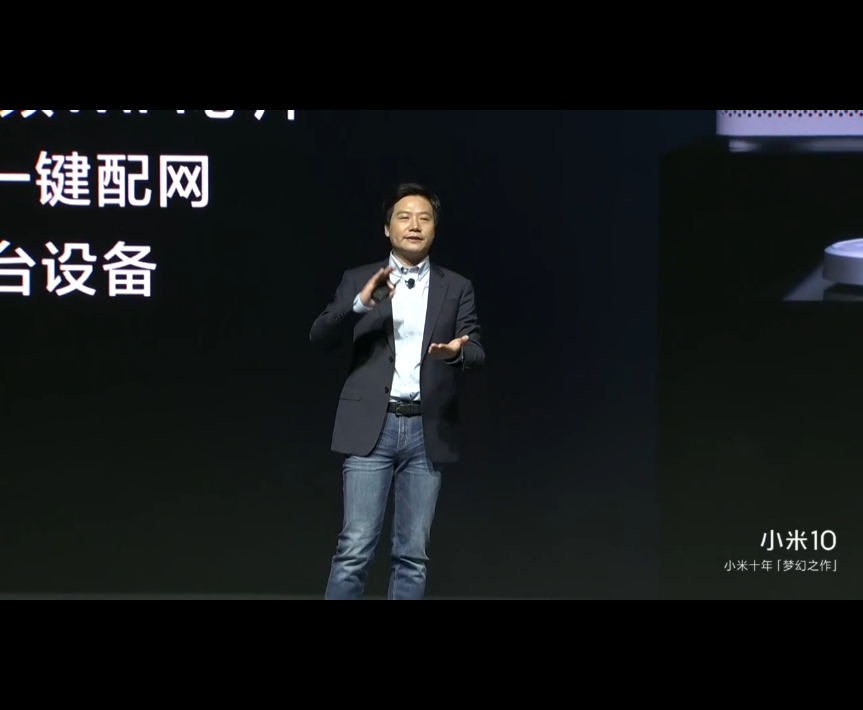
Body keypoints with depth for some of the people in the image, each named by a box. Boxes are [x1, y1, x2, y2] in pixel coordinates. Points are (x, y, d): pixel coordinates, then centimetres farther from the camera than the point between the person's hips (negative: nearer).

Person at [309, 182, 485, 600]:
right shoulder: (359, 280, 8)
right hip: (372, 428, -1)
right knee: (356, 548, -6)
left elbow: (477, 354, 1)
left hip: (427, 431, 2)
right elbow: (320, 338, -3)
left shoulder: (456, 288, 10)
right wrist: (361, 302, -20)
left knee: (413, 554, 4)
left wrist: (457, 352, -23)